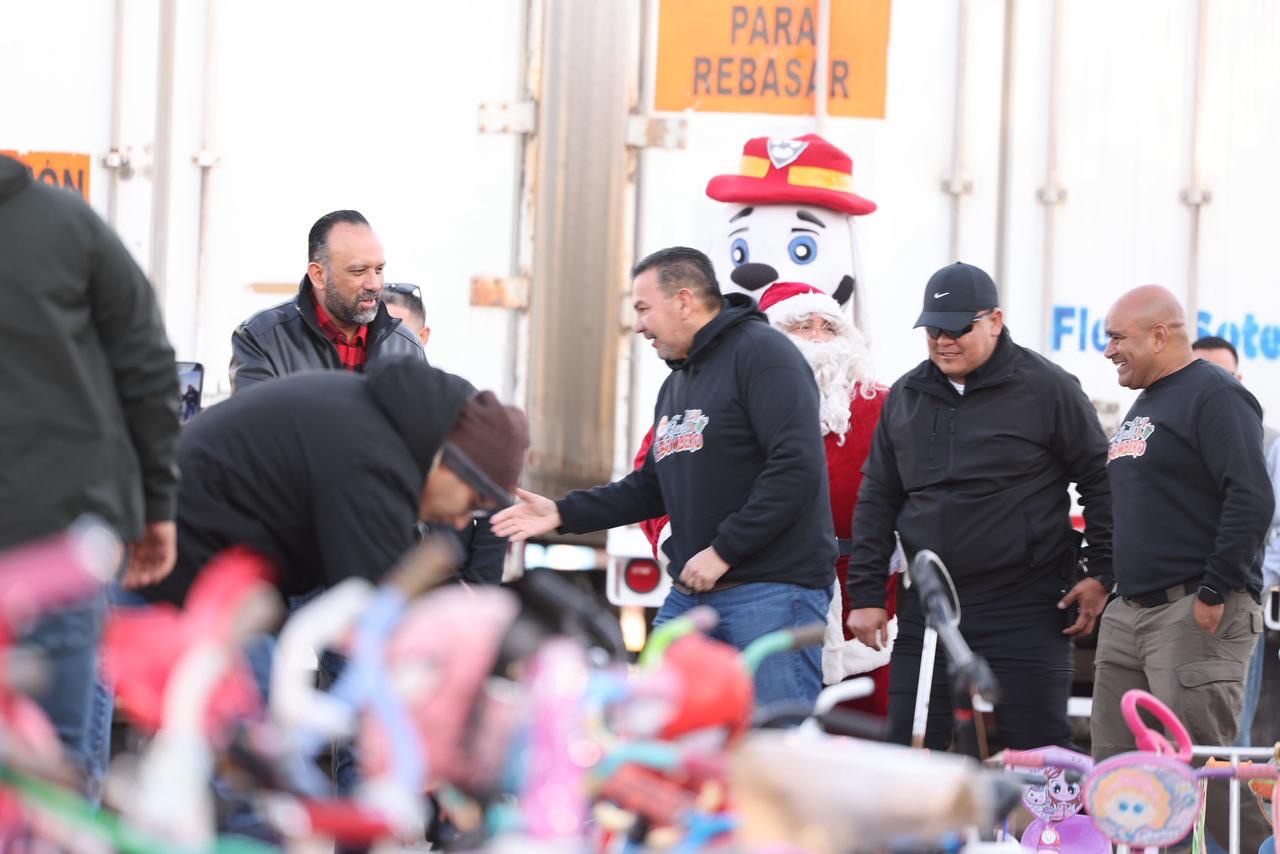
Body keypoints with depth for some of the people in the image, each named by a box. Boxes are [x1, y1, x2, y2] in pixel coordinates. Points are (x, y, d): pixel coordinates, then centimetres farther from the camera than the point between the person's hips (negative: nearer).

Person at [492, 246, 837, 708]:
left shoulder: (761, 353, -9)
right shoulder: (676, 383, 21)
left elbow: (797, 468, -19)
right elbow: (654, 487, 25)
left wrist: (723, 551, -18)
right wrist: (563, 513, 15)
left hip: (772, 589, -9)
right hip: (689, 593, 9)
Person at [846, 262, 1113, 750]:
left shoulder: (1046, 388, -3)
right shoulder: (905, 397, 12)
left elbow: (1100, 480, 0)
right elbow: (877, 498, 16)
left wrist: (1101, 576, -5)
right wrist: (866, 593, 9)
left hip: (1024, 613, -5)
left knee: (1034, 750, -4)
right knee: (908, 750, 2)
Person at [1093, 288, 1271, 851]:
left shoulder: (1215, 397, -10)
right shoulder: (1146, 405, 20)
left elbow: (1250, 501, -19)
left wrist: (1214, 593, -19)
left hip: (1194, 616, -10)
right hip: (1129, 614, 10)